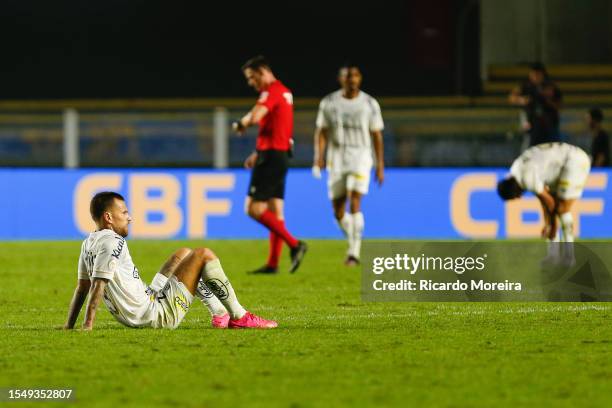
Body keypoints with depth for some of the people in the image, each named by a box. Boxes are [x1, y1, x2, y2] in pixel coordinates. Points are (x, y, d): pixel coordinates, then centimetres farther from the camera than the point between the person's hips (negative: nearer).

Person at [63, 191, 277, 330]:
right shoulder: (112, 243, -19)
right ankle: (239, 318, 3)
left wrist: (69, 326, 13)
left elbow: (82, 287, 12)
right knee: (204, 255, -5)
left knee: (184, 254, 26)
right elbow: (98, 286, -25)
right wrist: (88, 326, -27)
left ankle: (220, 315, 24)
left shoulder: (89, 244, 9)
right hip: (161, 316, -11)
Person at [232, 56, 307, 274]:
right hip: (281, 155, 10)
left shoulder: (271, 92, -14)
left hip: (270, 158, -10)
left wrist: (240, 124, -8)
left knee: (254, 209, -9)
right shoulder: (284, 92, 17)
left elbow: (254, 117, -29)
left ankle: (294, 244, -13)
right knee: (275, 211, 7)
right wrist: (258, 154, 22)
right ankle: (273, 263, 7)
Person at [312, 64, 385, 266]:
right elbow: (321, 132, 3)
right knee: (338, 210, 5)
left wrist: (380, 166, 3)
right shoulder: (328, 103, 3)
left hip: (361, 158, -2)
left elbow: (377, 136, 5)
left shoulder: (370, 104, 1)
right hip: (336, 159, 2)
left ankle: (354, 252, -16)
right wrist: (319, 156, -12)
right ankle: (353, 242, 30)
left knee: (354, 204, -18)